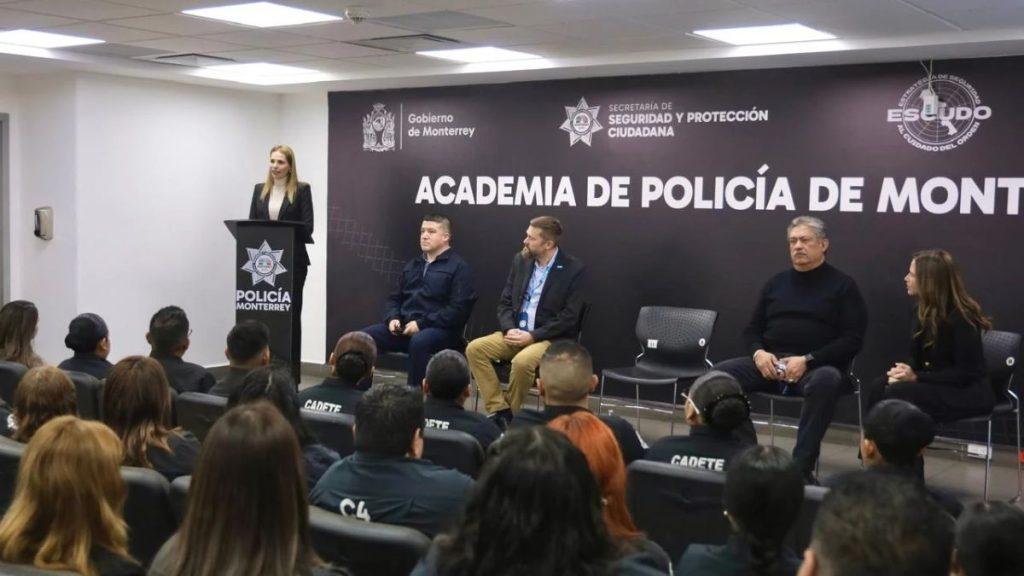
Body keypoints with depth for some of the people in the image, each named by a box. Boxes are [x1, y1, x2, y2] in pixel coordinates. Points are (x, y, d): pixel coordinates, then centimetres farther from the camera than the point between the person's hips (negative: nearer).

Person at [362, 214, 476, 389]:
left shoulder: (458, 267, -1)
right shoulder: (412, 265, 22)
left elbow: (458, 309, -11)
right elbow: (394, 298, 25)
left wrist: (421, 324, -16)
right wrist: (393, 318, 1)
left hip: (440, 330, -6)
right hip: (404, 328, 7)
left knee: (419, 342, -39)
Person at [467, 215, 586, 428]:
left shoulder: (574, 269, -9)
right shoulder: (520, 260, 7)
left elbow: (569, 317, -13)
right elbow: (505, 303, 10)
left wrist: (532, 336, -19)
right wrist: (510, 329, -10)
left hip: (551, 338, -5)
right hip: (517, 333, 6)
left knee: (522, 361, -35)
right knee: (475, 348, -17)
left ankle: (509, 413, -11)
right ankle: (499, 410, -16)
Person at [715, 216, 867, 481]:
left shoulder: (842, 285, 4)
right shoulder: (776, 282, 17)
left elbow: (852, 339, -5)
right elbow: (752, 329, 18)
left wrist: (807, 360, -18)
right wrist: (758, 352, -7)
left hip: (818, 365, -4)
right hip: (769, 362, 4)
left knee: (826, 381, -40)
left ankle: (802, 465, -34)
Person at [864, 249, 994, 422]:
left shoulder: (962, 317, -16)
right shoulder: (922, 311, 8)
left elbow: (967, 373, -18)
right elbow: (916, 358, 11)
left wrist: (916, 376, -22)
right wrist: (902, 372, -13)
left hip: (968, 394, -7)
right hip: (937, 385, 7)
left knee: (899, 393, -29)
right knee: (878, 387, -18)